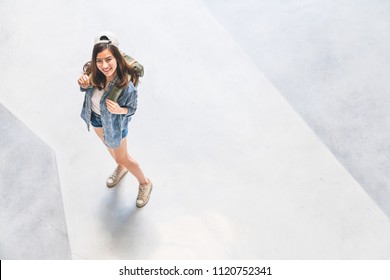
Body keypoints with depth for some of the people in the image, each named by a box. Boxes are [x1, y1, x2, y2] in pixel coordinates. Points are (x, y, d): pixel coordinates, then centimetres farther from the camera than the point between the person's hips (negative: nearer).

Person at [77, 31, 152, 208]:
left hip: (115, 124, -5)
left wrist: (119, 110, -41)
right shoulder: (94, 73, -27)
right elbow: (86, 88, -4)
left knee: (122, 158, 17)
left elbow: (132, 109, -20)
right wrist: (83, 84, -27)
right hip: (95, 118, 6)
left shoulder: (126, 86, -40)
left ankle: (145, 183, 46)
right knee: (108, 144, 33)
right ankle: (121, 167, 66)